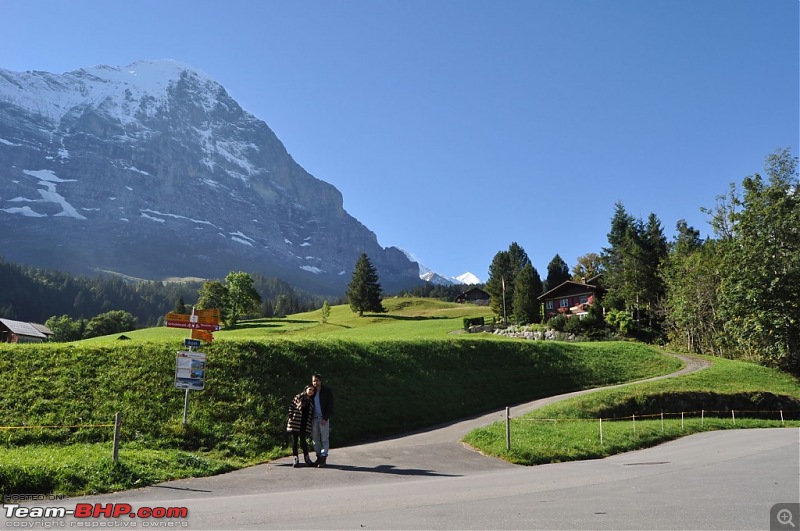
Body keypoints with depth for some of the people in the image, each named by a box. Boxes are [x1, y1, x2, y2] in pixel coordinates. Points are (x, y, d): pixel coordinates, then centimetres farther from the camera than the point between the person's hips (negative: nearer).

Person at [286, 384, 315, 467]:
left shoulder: (311, 401, 12)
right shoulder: (299, 397, 0)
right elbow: (291, 406, -1)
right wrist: (290, 416, -8)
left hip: (304, 425, 3)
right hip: (295, 423, -3)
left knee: (303, 441, 3)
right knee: (294, 441, 2)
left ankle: (307, 459, 12)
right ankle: (296, 459, 8)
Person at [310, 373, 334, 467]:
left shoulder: (327, 391, -2)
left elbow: (330, 406, -5)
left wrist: (325, 418, -13)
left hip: (324, 418, -4)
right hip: (314, 418, 4)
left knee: (325, 439, -3)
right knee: (315, 439, 5)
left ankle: (323, 459, -1)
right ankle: (318, 457, 14)